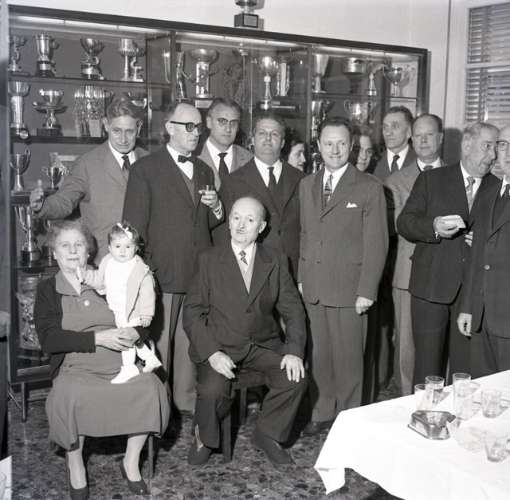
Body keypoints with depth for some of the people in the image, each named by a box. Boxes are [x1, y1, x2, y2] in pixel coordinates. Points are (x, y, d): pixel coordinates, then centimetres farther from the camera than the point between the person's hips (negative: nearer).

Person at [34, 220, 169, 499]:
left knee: (150, 387, -26)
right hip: (76, 367, -2)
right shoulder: (48, 290, 9)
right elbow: (48, 339, -5)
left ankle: (131, 462, -4)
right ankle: (74, 462, -7)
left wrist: (134, 334, -14)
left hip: (122, 363, 2)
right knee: (69, 395, -34)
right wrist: (97, 338, -16)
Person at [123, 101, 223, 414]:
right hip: (163, 271, -5)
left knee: (192, 341, 10)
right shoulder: (146, 169, -2)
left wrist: (217, 208, -1)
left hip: (199, 271, 5)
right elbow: (135, 226, -4)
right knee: (158, 342, 2)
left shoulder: (204, 171, 17)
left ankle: (188, 399, 21)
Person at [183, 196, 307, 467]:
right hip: (219, 346, -2)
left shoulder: (276, 261, 6)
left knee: (295, 378, -21)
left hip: (264, 345, 3)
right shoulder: (209, 259, -1)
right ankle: (204, 437, 5)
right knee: (213, 391, -28)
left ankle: (267, 434, 5)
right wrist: (212, 353, -19)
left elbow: (292, 308, 5)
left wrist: (294, 351, -12)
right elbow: (193, 312, -5)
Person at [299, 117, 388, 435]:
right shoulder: (307, 185, 12)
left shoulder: (369, 188, -5)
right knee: (318, 356, 11)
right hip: (312, 288, 4)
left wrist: (366, 291, -11)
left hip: (349, 290, -4)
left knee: (348, 358, 4)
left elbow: (376, 243, -7)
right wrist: (300, 277, 9)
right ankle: (322, 413, 27)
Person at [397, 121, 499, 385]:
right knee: (427, 364, 5)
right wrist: (433, 226, -19)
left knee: (465, 368, 5)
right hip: (432, 286, -1)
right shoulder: (430, 179, 6)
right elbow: (404, 222, 0)